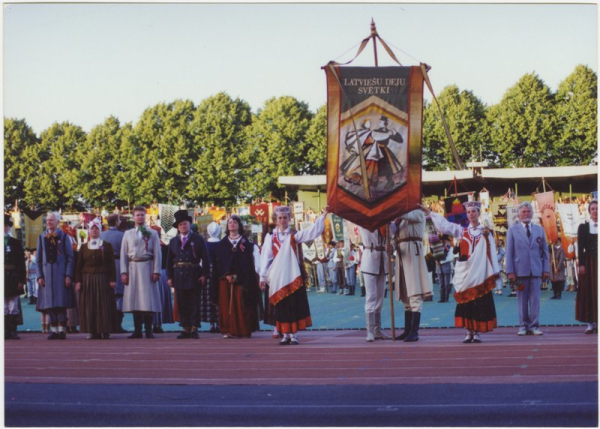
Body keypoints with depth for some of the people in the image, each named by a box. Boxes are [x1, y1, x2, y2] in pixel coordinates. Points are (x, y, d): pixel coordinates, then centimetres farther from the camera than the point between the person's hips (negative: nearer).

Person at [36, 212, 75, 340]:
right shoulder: (42, 237, 11)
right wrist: (39, 276, 1)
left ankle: (62, 330, -1)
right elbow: (39, 259, 11)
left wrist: (68, 275, -8)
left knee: (61, 302, -5)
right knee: (50, 303, 2)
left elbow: (70, 257, 0)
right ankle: (54, 330, 6)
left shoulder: (64, 236, 3)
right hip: (47, 274, 3)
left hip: (60, 274, -3)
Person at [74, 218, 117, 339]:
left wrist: (112, 280, -7)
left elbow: (112, 264, 2)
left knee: (104, 305, -3)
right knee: (89, 306, -1)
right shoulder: (84, 247, 11)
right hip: (87, 280, 2)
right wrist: (78, 281, -1)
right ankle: (93, 332, 3)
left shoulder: (107, 246, 5)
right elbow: (78, 265, 8)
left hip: (103, 279, -2)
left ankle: (105, 331, 1)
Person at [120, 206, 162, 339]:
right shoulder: (128, 234, 13)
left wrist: (156, 271, -7)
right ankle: (137, 331, 6)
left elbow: (157, 254, 2)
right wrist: (124, 272, 0)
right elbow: (123, 254, 10)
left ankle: (149, 331, -1)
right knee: (134, 299, 1)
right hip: (132, 269, 2)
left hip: (147, 267, -2)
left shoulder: (152, 233, 7)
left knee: (148, 300, -5)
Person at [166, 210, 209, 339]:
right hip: (179, 276, 3)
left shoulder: (198, 239, 2)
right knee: (182, 304, 4)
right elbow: (169, 260, 11)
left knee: (194, 303, 0)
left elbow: (205, 258, -1)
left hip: (194, 276, -3)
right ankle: (185, 329, 9)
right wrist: (169, 277, 3)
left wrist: (204, 274, -9)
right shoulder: (173, 241, 12)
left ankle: (194, 329, 4)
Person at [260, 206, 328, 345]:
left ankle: (294, 334, 3)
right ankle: (285, 335, 10)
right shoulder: (270, 237, 6)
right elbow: (266, 258, 4)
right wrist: (263, 276, -1)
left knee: (294, 306, -2)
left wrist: (322, 216, -14)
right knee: (281, 307, 4)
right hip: (277, 278, 1)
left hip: (292, 277, -1)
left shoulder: (294, 235, 5)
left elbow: (312, 231, -7)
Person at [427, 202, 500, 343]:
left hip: (479, 273, -1)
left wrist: (495, 272, -4)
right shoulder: (461, 231, 9)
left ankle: (477, 332, 4)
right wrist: (430, 212, -1)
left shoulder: (486, 232, 5)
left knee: (480, 302, -2)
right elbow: (444, 225, 4)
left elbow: (491, 252, 1)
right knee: (465, 301, 1)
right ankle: (468, 332, 6)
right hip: (464, 272, 2)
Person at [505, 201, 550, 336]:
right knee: (522, 300, 2)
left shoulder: (540, 230, 12)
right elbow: (509, 252, 3)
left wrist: (546, 269, 3)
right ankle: (523, 326, 8)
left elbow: (545, 252, 12)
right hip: (520, 270, -1)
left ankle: (534, 326, 4)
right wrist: (510, 271, -5)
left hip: (536, 270, 1)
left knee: (535, 299, -1)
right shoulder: (512, 230, 6)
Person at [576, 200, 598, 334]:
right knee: (588, 291, -1)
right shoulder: (583, 227, 4)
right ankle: (591, 323, 1)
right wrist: (581, 264, -10)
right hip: (589, 262, -1)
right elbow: (580, 248, -1)